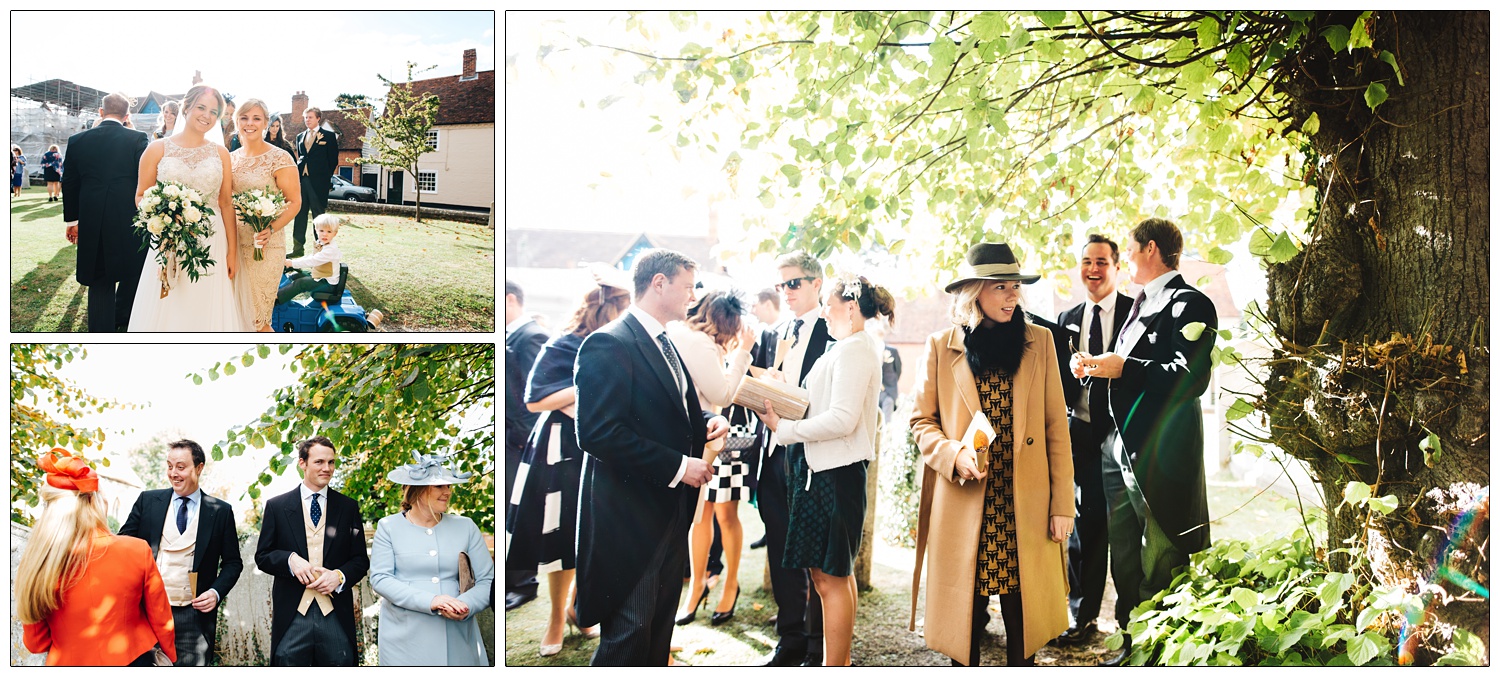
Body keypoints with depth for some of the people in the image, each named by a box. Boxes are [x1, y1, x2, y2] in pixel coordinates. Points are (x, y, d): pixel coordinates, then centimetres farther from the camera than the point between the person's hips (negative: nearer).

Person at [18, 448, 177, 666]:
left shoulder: (39, 564, -15)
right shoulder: (137, 551, -17)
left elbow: (36, 643, -2)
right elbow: (161, 620, -4)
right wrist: (171, 655, 14)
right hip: (132, 660, -1)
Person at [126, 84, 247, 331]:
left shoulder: (220, 153, 7)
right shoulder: (158, 149, 2)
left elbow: (227, 204, 6)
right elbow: (140, 196, 5)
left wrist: (232, 252, 2)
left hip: (212, 246, 1)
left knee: (209, 312, 2)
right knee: (166, 313, 0)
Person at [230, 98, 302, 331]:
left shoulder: (280, 158, -7)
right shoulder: (231, 158, 10)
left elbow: (294, 202, -10)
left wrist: (271, 230, -24)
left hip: (266, 245, -5)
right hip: (234, 242, 5)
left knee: (256, 316, -2)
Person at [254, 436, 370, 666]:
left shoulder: (348, 507, 9)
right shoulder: (277, 506, 7)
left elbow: (361, 559, 9)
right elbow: (262, 556, 7)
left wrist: (340, 576, -11)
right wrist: (290, 559, -13)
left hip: (336, 617, 1)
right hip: (292, 617, -1)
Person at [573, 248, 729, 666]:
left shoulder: (664, 345, 15)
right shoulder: (609, 345, -15)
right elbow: (598, 433, -24)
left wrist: (707, 423, 3)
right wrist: (677, 466, -21)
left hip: (671, 515, 9)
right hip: (632, 518, -9)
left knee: (659, 631, 17)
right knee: (629, 634, -3)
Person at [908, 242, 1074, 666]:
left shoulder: (1039, 342, 4)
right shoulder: (942, 347, 2)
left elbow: (1056, 428, 3)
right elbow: (922, 421, 6)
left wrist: (1062, 505, -1)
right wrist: (955, 454, -14)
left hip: (1024, 508, 1)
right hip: (963, 507, -1)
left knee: (1023, 613, 5)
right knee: (965, 613, 6)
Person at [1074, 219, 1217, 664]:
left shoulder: (1188, 304, -10)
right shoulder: (1139, 305, 20)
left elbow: (1191, 377, -22)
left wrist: (1123, 368, -20)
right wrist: (1096, 368, 7)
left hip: (1161, 457, -9)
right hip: (1121, 451, 9)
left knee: (1160, 568, -2)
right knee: (1125, 562, 15)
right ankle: (1133, 646, 27)